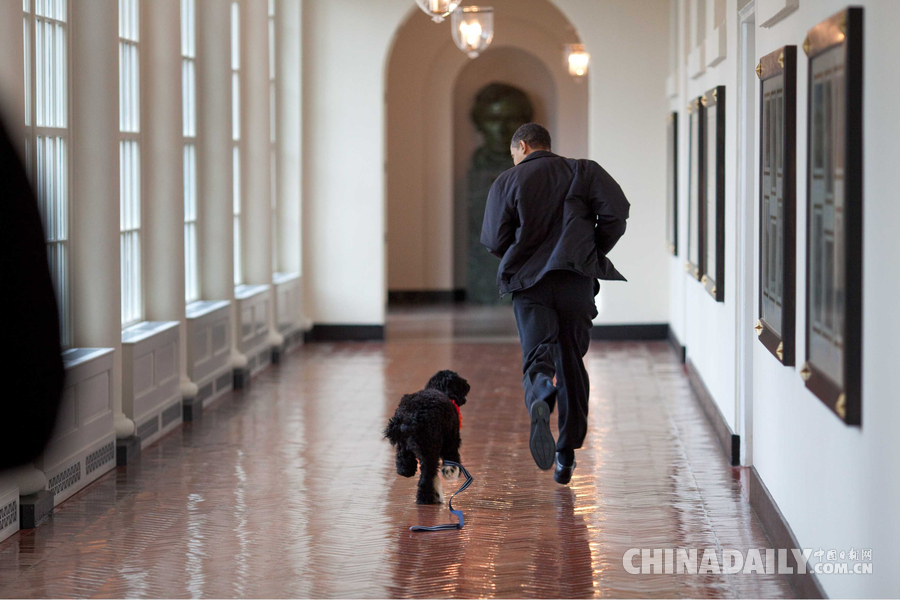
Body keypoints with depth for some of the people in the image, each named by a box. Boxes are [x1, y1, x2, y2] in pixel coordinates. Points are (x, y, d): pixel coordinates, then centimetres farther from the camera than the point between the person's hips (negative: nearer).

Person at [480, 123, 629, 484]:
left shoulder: (507, 182, 7)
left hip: (529, 283, -1)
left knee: (537, 355, -8)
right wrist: (595, 254, 8)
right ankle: (567, 457, 15)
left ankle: (539, 403, -45)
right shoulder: (582, 172, 9)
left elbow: (493, 241, 2)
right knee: (571, 364, 11)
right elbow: (616, 212, -5)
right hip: (576, 279, 1)